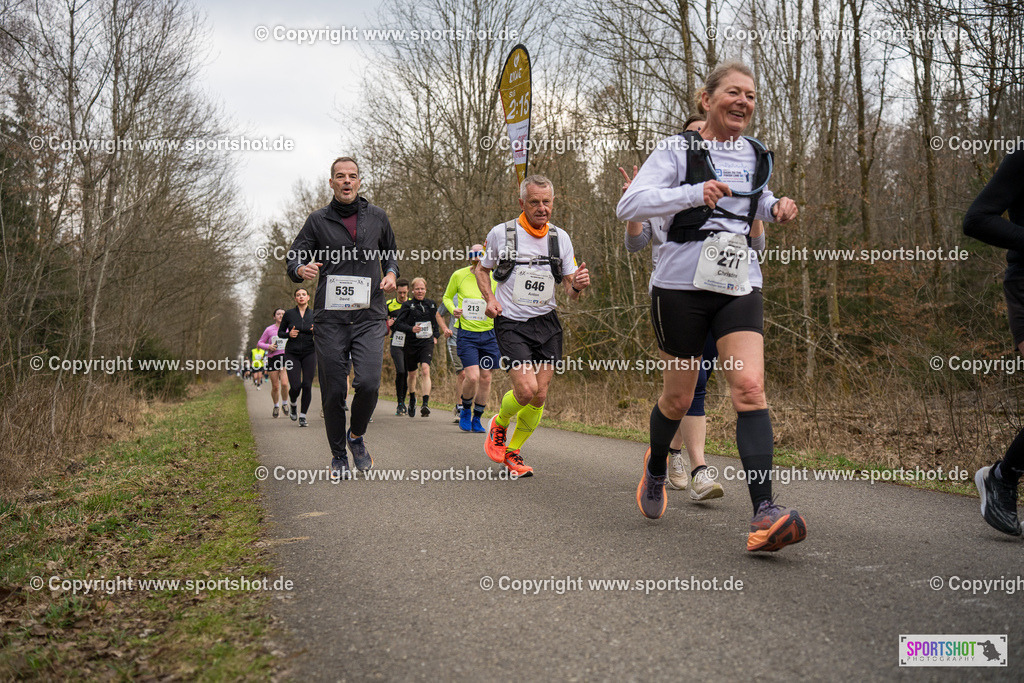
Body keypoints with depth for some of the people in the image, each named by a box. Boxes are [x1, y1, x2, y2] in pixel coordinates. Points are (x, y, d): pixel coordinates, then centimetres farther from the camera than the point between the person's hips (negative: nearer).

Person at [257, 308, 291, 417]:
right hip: (273, 358, 0)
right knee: (275, 387, 2)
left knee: (284, 383, -17)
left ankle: (284, 403, 8)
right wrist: (268, 346, -10)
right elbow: (260, 343, 9)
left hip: (285, 358, 0)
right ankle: (276, 406, 26)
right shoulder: (269, 329, 4)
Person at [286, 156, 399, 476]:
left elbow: (391, 253, 25)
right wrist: (302, 269, -14)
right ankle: (338, 455, 19)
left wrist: (391, 274, 3)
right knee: (333, 391, 0)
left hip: (369, 317, 0)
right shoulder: (318, 220, 7)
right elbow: (294, 256, 9)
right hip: (330, 318, 0)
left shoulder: (377, 217, 11)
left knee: (368, 384, -15)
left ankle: (356, 436, 14)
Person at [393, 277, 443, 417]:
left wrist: (436, 336, 16)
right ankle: (412, 400, 40)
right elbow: (398, 324, -10)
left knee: (425, 370, -20)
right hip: (412, 343, 0)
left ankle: (425, 404, -26)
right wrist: (412, 329, -24)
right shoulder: (407, 305, -3)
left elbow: (436, 321, 25)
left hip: (427, 342, 1)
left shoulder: (431, 304, 8)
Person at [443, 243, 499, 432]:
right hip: (466, 334, -2)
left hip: (488, 334, 2)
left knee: (485, 378, 4)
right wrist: (453, 310, -8)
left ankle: (477, 419, 22)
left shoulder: (494, 278, 0)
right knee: (473, 377, -15)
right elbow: (447, 297, 13)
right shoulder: (459, 275, -3)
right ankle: (465, 409, 15)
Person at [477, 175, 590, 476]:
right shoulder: (501, 233, -4)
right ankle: (499, 423, 16)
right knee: (526, 389, -18)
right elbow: (482, 269, 13)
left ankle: (512, 452, 22)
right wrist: (490, 299, -5)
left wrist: (578, 286, -18)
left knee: (539, 396, 0)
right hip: (511, 324, -3)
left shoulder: (560, 237, 4)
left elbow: (571, 292, 6)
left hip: (547, 324, 3)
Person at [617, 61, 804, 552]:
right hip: (681, 284, -3)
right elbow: (628, 206, -13)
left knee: (749, 387, -16)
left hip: (739, 285, 3)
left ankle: (764, 512, -22)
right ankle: (656, 467, 40)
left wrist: (777, 209, 11)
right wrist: (694, 193, -24)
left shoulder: (756, 157, 14)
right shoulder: (678, 150, -2)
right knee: (678, 397, 8)